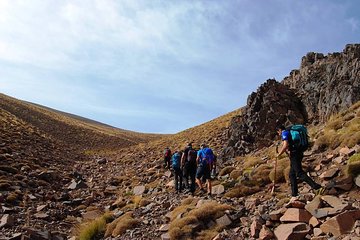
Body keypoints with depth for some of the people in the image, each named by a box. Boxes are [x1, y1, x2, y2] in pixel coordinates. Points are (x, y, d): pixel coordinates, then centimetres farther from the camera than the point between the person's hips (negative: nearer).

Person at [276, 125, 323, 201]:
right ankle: (294, 195, 14)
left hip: (294, 155, -10)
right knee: (292, 174, 12)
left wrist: (279, 154, -9)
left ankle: (317, 187, -23)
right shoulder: (290, 132, 24)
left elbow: (286, 145, -19)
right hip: (298, 154, 10)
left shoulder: (284, 133, -5)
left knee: (300, 173, -15)